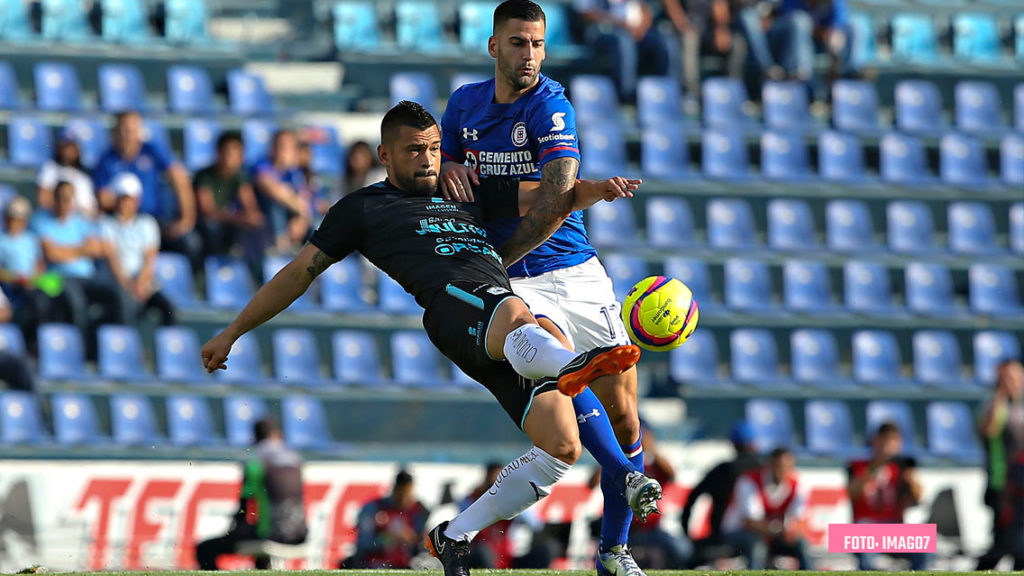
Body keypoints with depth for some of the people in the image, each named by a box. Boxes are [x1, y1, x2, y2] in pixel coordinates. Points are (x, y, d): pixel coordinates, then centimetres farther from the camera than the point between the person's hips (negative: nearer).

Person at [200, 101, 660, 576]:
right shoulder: (364, 208, 24)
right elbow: (299, 273, 27)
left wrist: (597, 190, 12)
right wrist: (232, 332, 26)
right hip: (453, 301, -5)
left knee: (562, 446, -14)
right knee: (516, 318, -43)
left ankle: (454, 537, -2)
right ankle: (569, 366, -81)